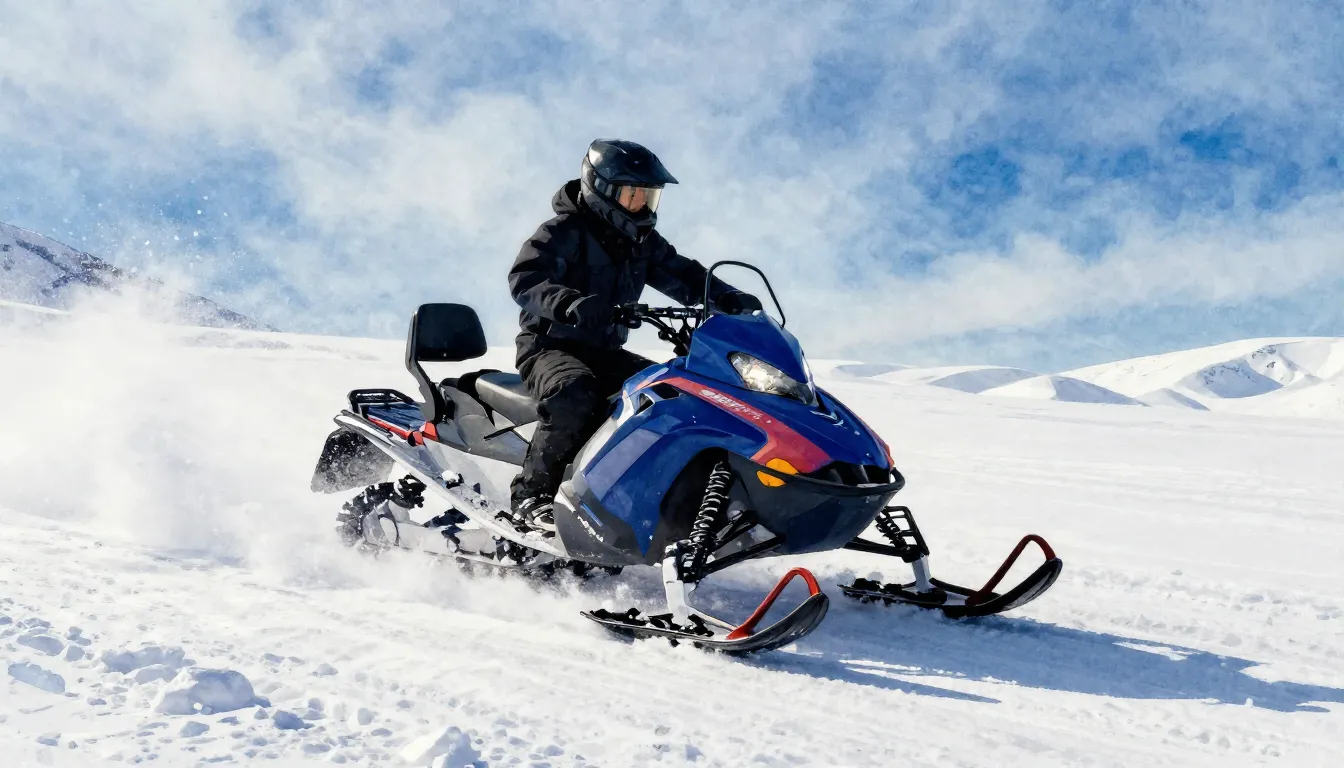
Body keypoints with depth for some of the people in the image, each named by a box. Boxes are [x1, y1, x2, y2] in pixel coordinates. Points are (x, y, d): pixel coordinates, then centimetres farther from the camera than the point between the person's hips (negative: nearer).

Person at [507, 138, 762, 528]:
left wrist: (727, 298, -9)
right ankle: (531, 494, -25)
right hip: (549, 345, -7)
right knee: (576, 396, -36)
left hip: (605, 351, 7)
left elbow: (681, 274, 10)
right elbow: (525, 278, -26)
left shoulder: (642, 241, 11)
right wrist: (571, 303, -46)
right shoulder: (565, 231, -12)